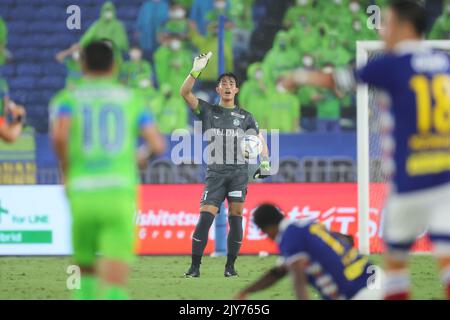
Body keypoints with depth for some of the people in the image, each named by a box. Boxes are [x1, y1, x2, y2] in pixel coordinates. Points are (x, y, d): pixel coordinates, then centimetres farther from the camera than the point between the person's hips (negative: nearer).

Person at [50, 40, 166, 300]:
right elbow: (158, 144, 2)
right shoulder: (133, 99, 12)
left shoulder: (66, 99, 9)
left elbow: (59, 135, -12)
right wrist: (142, 157, 24)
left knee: (86, 270, 26)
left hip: (82, 194, 1)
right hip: (120, 192, -1)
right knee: (115, 283, -11)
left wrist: (66, 170, 5)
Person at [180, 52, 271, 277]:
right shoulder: (208, 111, 10)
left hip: (239, 172, 1)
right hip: (215, 172, -1)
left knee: (235, 217, -4)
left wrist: (265, 161, 3)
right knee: (205, 217, -11)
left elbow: (259, 139, 19)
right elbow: (185, 92, 0)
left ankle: (230, 266, 3)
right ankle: (195, 266, -7)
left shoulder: (245, 116, 14)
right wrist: (196, 70, -11)